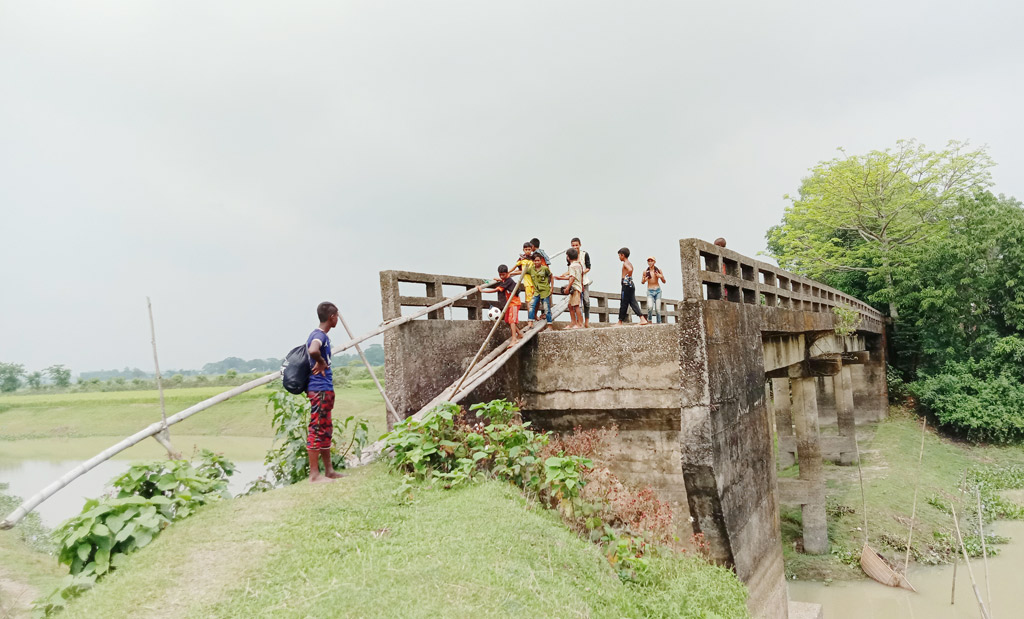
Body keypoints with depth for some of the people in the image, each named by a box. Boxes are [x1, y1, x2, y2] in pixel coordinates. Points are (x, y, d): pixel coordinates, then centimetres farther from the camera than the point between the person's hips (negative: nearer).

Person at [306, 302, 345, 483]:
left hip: (325, 389, 10)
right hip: (320, 390, -10)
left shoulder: (320, 335, 15)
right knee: (316, 429, -6)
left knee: (326, 430, 14)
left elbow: (312, 351, 31)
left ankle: (329, 470, 22)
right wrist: (321, 363, -19)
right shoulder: (320, 335, -15)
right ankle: (314, 474, -1)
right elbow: (313, 351, -38)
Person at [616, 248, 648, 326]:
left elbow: (630, 270, -28)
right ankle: (642, 319, -2)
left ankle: (620, 322, 0)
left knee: (623, 304, -5)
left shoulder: (625, 263, -10)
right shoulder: (630, 263, 19)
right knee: (633, 302, 6)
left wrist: (627, 277, -17)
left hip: (626, 284, -9)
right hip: (631, 285, 9)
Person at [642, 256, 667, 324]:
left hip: (658, 291, 1)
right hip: (650, 291, -1)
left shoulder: (658, 270, 0)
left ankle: (659, 323, 6)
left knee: (658, 309, -6)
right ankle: (649, 319, 3)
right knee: (650, 307, -22)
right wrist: (644, 280, -12)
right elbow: (642, 282, 11)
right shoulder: (645, 271, 1)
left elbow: (664, 282, 6)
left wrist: (661, 277, -15)